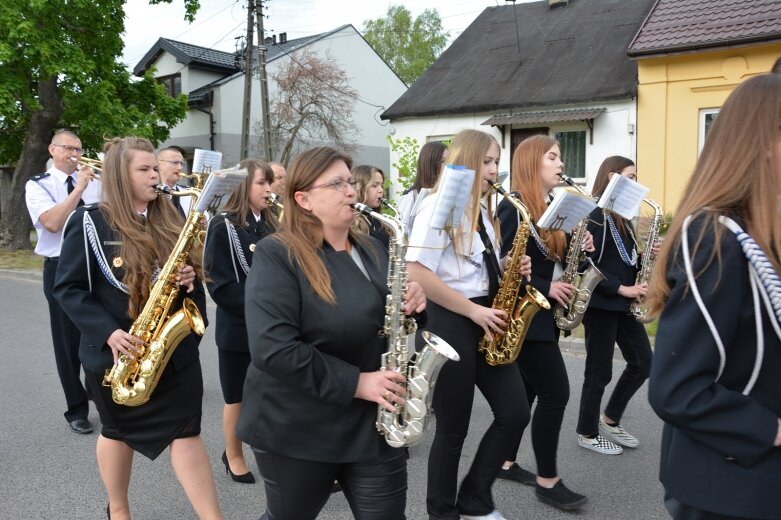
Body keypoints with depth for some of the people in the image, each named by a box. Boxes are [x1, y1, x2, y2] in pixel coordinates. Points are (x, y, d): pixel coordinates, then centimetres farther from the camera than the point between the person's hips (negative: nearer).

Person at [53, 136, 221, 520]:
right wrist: (108, 332, -21)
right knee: (118, 431, 16)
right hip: (116, 352, -3)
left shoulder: (170, 220, 7)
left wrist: (189, 278, -9)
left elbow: (188, 270, 16)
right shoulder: (89, 222, -8)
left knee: (186, 432, 1)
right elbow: (67, 288, -9)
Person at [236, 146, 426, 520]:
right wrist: (355, 383, -24)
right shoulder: (277, 255, -15)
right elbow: (273, 349, -25)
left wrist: (413, 302, -8)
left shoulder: (371, 249, 7)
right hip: (298, 427, -5)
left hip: (374, 421, 5)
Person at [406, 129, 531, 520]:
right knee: (453, 427, 4)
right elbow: (417, 273, -21)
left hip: (485, 320, 8)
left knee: (515, 413, 7)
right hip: (452, 322, -8)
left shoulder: (482, 209, 14)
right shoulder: (438, 205, -13)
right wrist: (473, 311, -18)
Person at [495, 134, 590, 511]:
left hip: (543, 313, 9)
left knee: (528, 391, 14)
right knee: (555, 393, -5)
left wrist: (579, 247, 0)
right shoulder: (514, 207, -14)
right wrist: (545, 287, -21)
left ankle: (504, 462, 27)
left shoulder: (550, 208, 14)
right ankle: (548, 482, 7)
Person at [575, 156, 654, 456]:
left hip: (623, 303, 9)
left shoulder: (622, 215, 15)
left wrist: (643, 258, 0)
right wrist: (622, 288, -20)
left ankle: (610, 421, 26)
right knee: (600, 372, 1)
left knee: (642, 362, 11)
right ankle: (587, 434, 18)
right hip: (601, 303, -9)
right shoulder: (594, 214, -13)